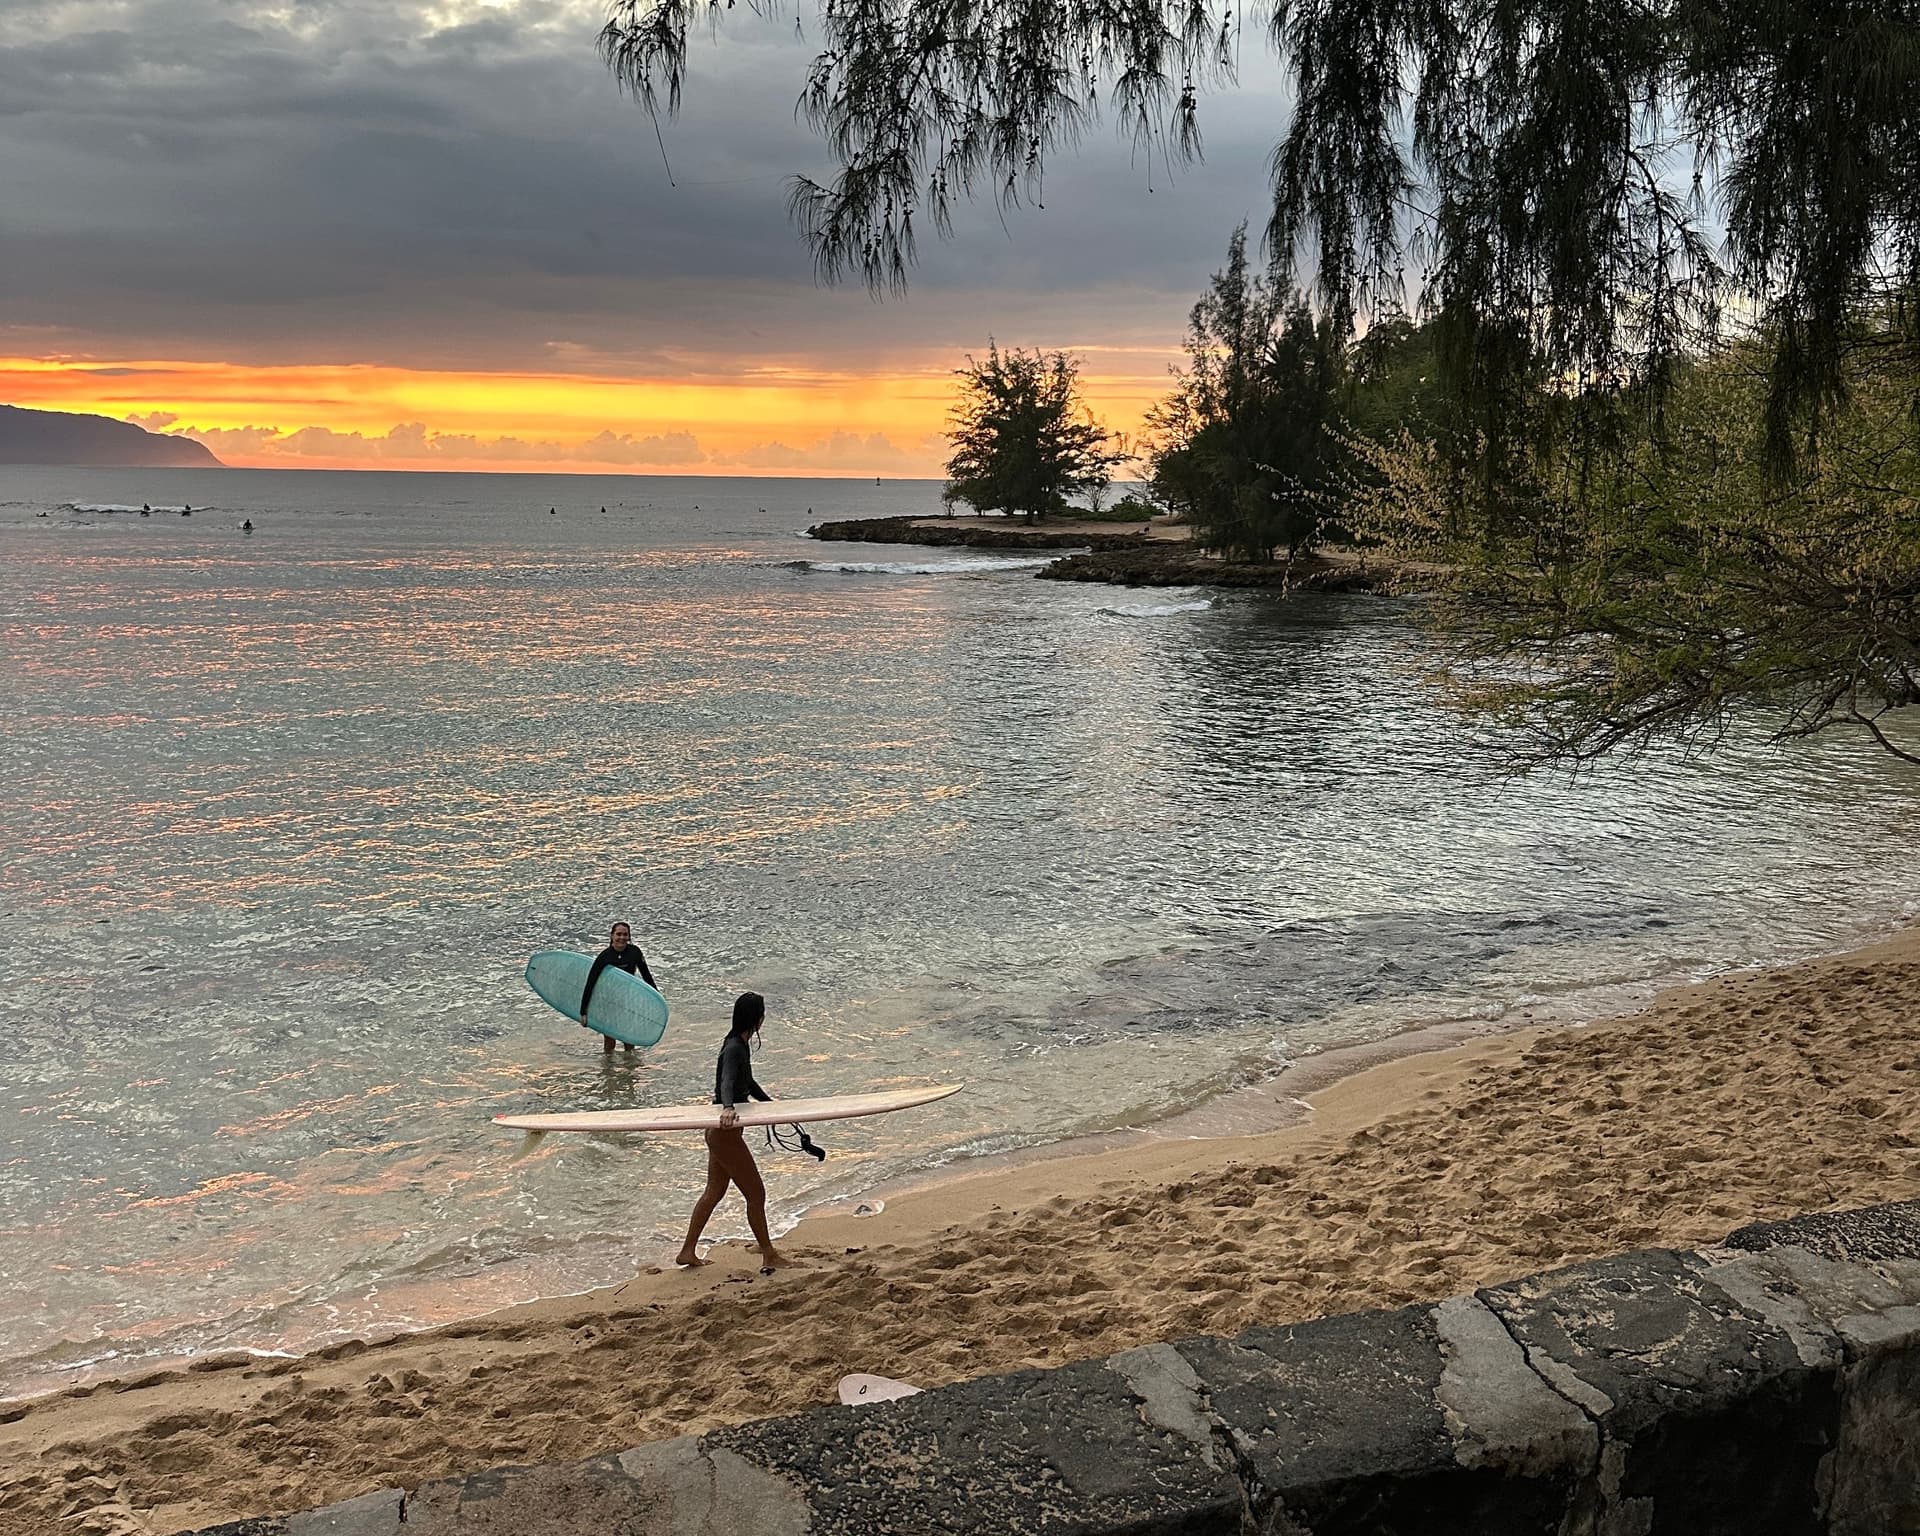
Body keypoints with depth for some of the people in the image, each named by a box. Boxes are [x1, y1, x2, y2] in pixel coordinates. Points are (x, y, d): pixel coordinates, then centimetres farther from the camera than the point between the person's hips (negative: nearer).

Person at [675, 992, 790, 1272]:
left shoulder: (741, 1044, 8)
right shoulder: (734, 1049, -23)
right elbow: (727, 1083, -40)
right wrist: (728, 1108, -58)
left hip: (719, 1132, 10)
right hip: (726, 1134, -10)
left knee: (714, 1192, 19)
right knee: (756, 1194, 2)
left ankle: (687, 1252, 27)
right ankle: (769, 1256, 15)